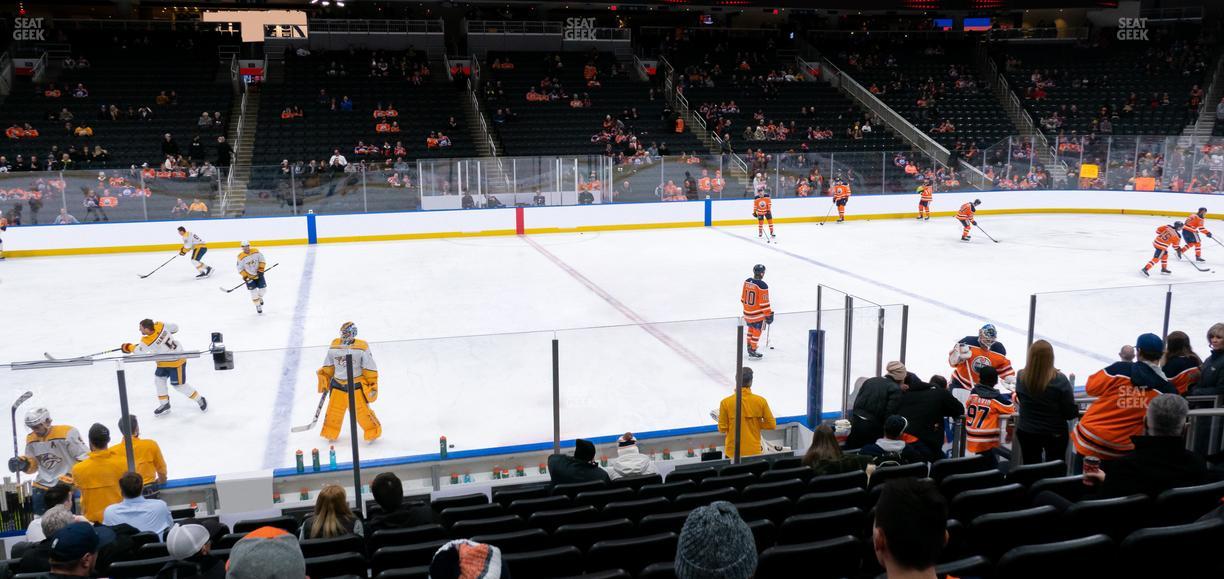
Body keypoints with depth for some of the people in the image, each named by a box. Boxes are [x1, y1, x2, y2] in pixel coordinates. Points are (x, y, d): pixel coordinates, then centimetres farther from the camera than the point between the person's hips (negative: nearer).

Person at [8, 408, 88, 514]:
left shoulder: (67, 433, -17)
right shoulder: (31, 439, 4)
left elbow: (84, 459, -14)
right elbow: (33, 465, 15)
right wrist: (23, 464, -5)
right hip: (42, 487, 6)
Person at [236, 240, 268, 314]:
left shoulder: (256, 252, -12)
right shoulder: (241, 257, -16)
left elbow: (262, 260, -3)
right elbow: (240, 269, -8)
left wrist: (261, 269, -12)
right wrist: (245, 276, -17)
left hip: (258, 274, 2)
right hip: (249, 276, -2)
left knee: (263, 288, 2)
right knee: (254, 292, -3)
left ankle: (260, 297, 36)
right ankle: (258, 306, 15)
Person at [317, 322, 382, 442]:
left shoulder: (362, 348, -13)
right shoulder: (335, 346, 0)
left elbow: (370, 369, -8)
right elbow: (328, 366, 13)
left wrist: (372, 385, -8)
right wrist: (324, 379, 14)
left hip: (356, 384, -4)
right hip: (338, 384, 4)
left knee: (362, 411, -3)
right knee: (334, 410, 10)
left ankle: (373, 432, 14)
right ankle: (330, 433, 30)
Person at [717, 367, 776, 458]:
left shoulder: (726, 402, -12)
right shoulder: (760, 401, -8)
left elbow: (722, 428, -6)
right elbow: (771, 425, -2)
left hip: (733, 452, -1)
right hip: (754, 452, 1)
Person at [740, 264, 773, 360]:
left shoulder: (747, 281, -1)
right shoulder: (762, 285, -22)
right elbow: (764, 303, -19)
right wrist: (768, 315, -10)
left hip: (747, 312, 7)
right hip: (757, 314, -7)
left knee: (751, 328, 25)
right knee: (757, 331, 6)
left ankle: (749, 347, 37)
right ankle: (752, 352, 11)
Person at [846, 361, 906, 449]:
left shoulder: (869, 381, 11)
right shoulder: (895, 389, -8)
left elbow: (856, 403, 13)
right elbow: (889, 414, -13)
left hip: (856, 423, 6)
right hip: (873, 428, -6)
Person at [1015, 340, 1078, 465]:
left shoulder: (1021, 377, -14)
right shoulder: (1059, 380, -23)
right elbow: (1071, 412, -15)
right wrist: (1077, 409, 6)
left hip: (1026, 432, 2)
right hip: (1055, 433, -2)